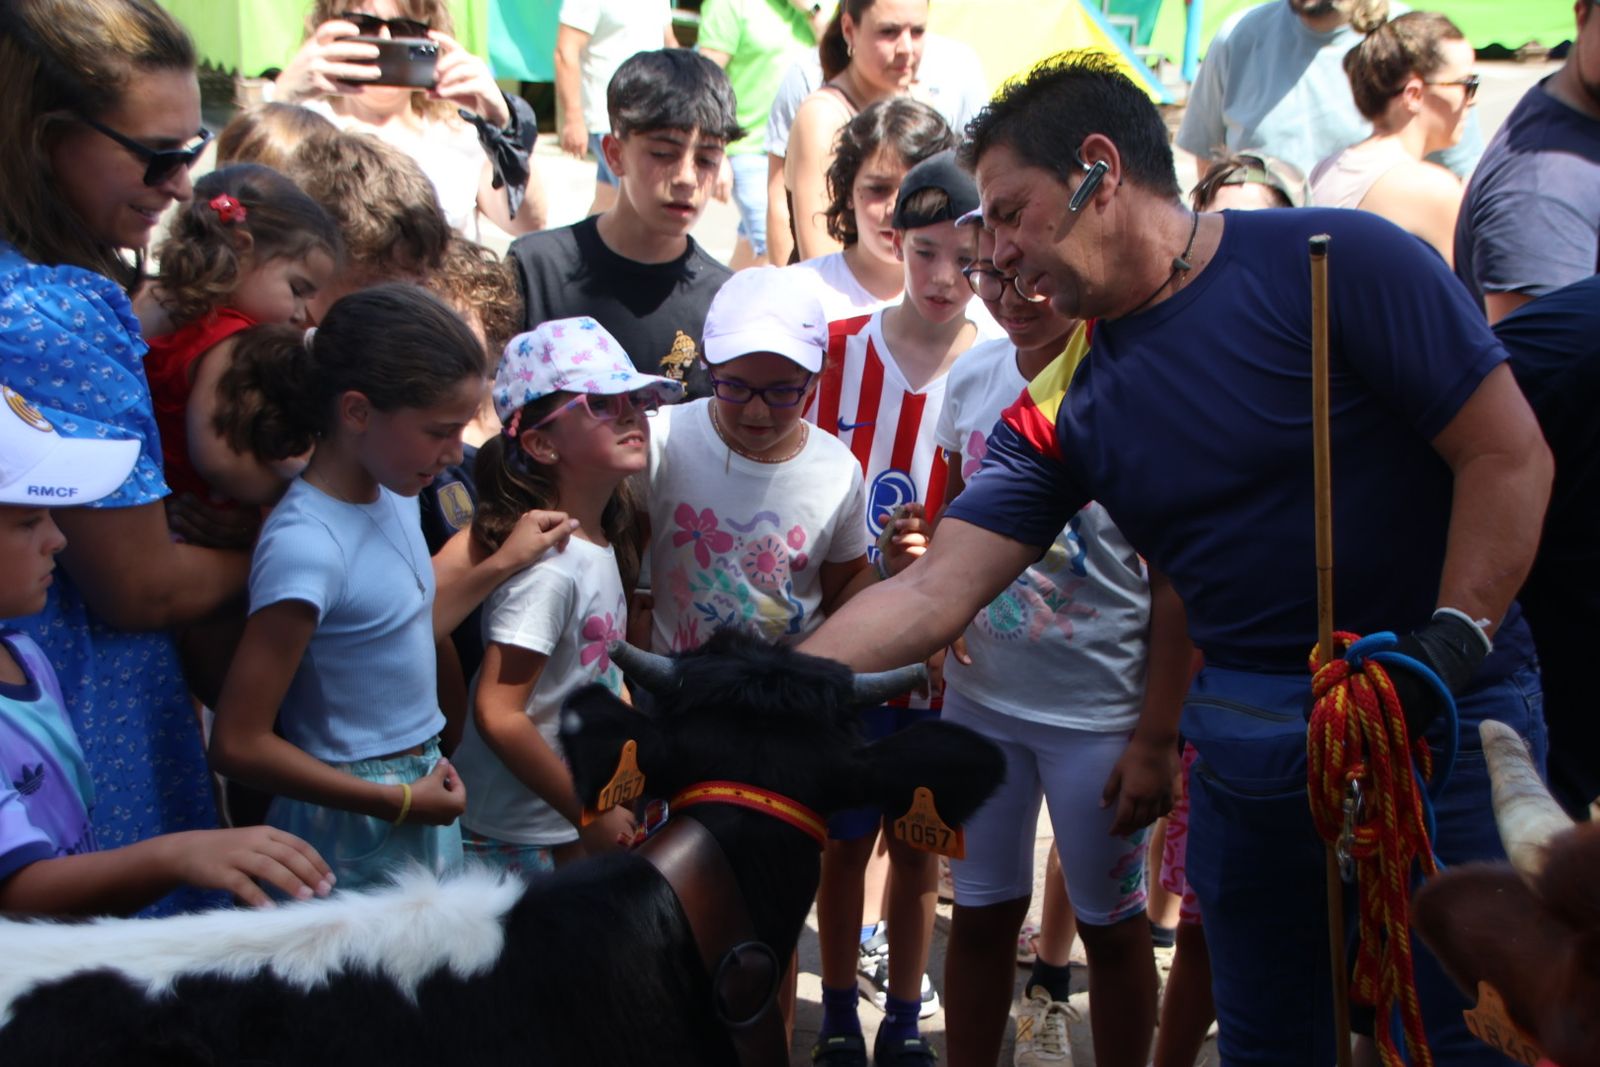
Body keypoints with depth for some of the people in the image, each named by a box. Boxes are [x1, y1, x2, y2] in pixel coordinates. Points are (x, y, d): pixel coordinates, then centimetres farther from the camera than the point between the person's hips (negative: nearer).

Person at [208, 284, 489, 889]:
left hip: (420, 793, 8)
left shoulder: (394, 494, 1)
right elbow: (239, 745, -22)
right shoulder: (306, 545, -24)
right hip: (356, 828, -8)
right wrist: (403, 802, -18)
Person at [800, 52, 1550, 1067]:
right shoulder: (1063, 410, 3)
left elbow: (1510, 455, -10)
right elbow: (932, 594, -2)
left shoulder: (1339, 261, -11)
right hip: (1247, 744, 4)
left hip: (1441, 717, -4)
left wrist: (1454, 642, -19)